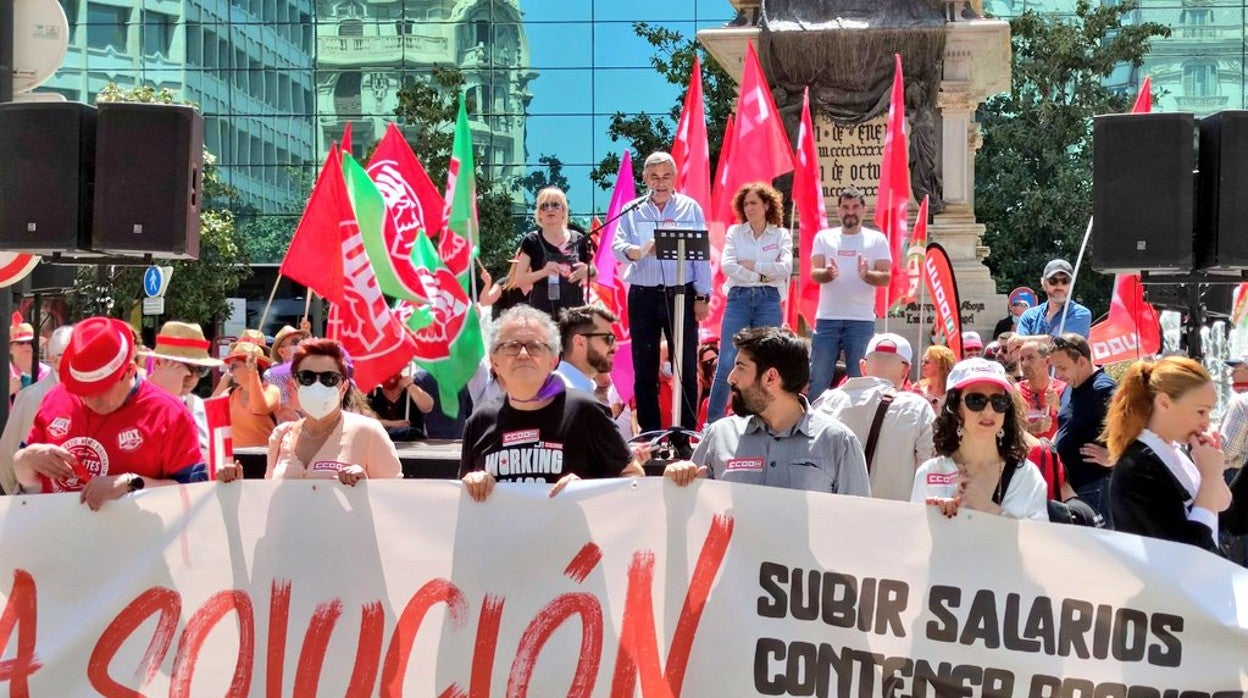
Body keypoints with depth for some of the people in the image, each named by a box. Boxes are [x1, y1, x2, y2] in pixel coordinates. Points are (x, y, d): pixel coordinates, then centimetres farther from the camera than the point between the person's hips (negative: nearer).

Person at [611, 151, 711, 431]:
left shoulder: (690, 208, 7)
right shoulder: (632, 211, 9)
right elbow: (617, 247, -3)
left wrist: (702, 295, -3)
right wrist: (638, 251, -25)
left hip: (681, 293, -1)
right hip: (643, 295, 1)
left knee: (686, 366, 0)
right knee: (644, 368, 3)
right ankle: (649, 433, 9)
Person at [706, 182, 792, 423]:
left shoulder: (781, 235, 8)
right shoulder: (735, 232, 10)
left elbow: (785, 268, -7)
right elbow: (726, 265, -5)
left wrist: (752, 264, -6)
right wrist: (761, 275, -9)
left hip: (769, 300, 0)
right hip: (738, 298, 0)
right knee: (727, 363, -6)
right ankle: (712, 421, -2)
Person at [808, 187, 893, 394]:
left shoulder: (877, 239, 8)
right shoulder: (824, 237, 11)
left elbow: (885, 278, 0)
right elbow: (814, 273, 1)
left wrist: (867, 275, -22)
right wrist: (828, 274, -22)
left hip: (861, 321, -1)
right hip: (827, 318, 1)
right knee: (817, 377, 1)